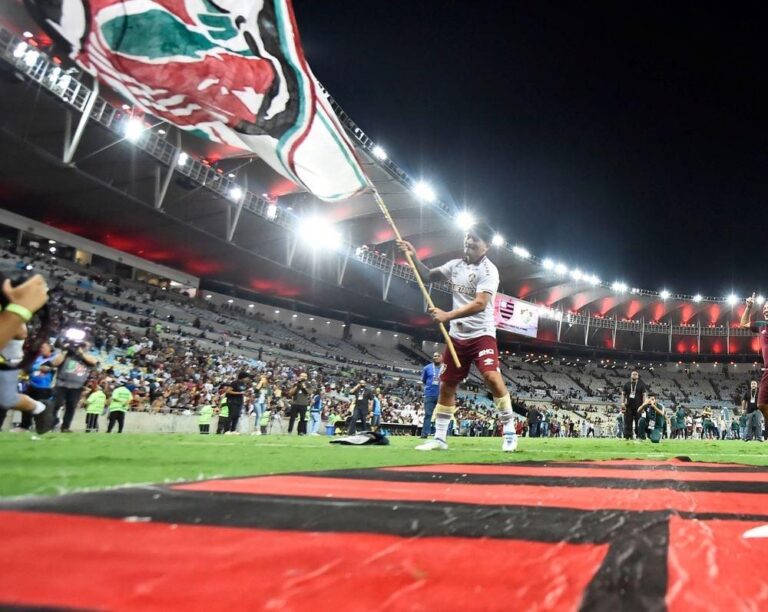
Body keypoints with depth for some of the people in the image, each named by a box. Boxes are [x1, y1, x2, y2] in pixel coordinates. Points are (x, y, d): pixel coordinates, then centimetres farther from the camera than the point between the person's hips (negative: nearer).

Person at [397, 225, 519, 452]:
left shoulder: (488, 270, -13)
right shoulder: (456, 265, 8)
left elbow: (480, 304, -25)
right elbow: (428, 276, 19)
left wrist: (447, 315, -29)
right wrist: (413, 257, 3)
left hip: (481, 334, -6)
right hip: (457, 336, 6)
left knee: (492, 377, -25)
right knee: (446, 385, 8)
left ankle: (509, 433, -12)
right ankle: (439, 438, 18)